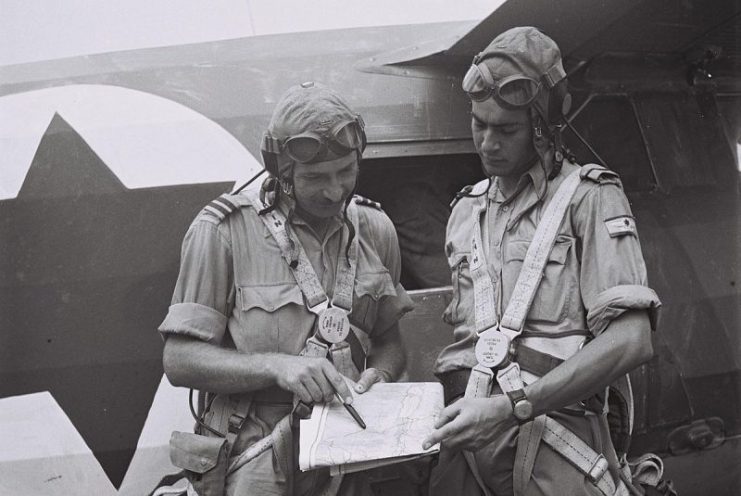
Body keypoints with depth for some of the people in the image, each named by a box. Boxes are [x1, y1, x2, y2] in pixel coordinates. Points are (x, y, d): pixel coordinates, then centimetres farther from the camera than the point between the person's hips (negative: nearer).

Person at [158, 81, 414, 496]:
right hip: (257, 461, -5)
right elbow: (180, 360, -8)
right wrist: (277, 366, -21)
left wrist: (379, 376, -4)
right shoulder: (223, 230, -8)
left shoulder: (376, 229, 8)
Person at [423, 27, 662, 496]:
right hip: (467, 439, 5)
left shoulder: (588, 197, -3)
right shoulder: (466, 210, 15)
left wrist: (511, 408, -19)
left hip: (553, 448, -5)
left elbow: (630, 340, -14)